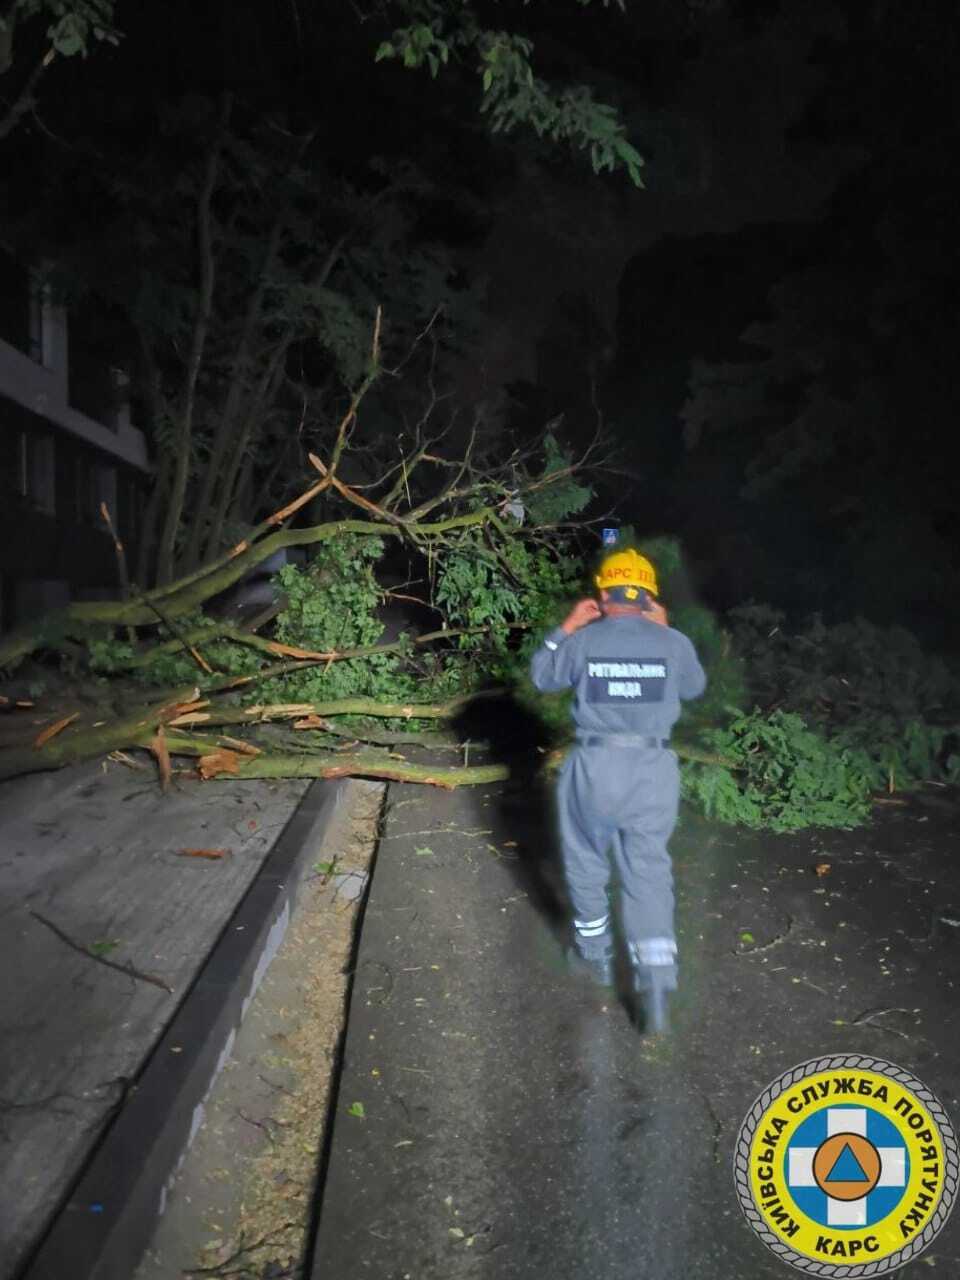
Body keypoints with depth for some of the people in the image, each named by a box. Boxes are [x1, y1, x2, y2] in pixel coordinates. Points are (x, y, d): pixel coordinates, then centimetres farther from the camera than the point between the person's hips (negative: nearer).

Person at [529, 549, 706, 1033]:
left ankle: (595, 955, 36)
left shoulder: (582, 641, -6)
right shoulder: (674, 643, -3)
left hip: (595, 766, -1)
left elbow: (542, 677, 11)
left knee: (586, 863, 19)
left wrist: (565, 628, 15)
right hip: (655, 768, 2)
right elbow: (694, 688, 16)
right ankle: (656, 984, 0)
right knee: (648, 871, 9)